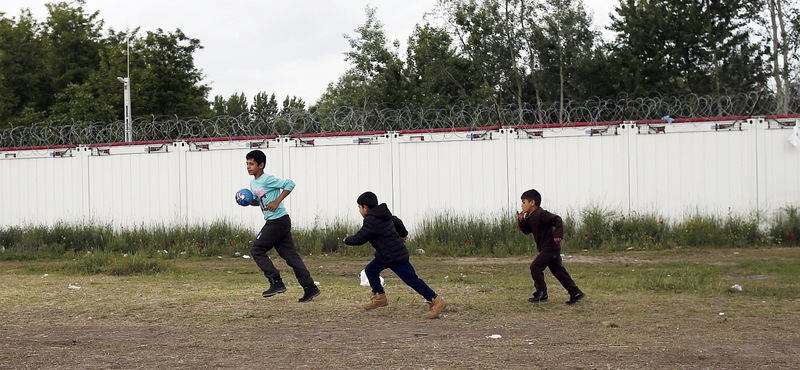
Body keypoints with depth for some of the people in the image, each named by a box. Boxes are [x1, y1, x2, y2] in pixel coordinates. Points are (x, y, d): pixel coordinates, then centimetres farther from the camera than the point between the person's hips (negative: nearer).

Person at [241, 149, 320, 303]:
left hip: (277, 220, -10)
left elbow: (289, 184, -19)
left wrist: (277, 201, -20)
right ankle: (310, 287, 6)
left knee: (256, 250, -5)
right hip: (279, 222, 10)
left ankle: (276, 282, -4)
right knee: (290, 255, 7)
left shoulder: (267, 179, -13)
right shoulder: (253, 183, 15)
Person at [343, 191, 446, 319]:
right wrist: (403, 234, 46)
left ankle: (436, 301, -4)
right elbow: (397, 222, 26)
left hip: (396, 257, -11)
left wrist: (347, 240, 3)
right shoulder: (383, 215, 10)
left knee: (412, 280, -8)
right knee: (370, 270, 13)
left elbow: (359, 238, -18)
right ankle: (379, 297, 20)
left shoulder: (372, 221, -21)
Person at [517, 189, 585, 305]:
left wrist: (558, 234, -31)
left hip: (550, 247, -10)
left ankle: (541, 293, -4)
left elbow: (557, 220, -21)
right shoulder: (529, 216, 13)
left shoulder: (541, 214, -16)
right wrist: (521, 220, 0)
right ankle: (575, 293, 12)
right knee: (558, 271, 10)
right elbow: (526, 231, 16)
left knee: (535, 267, -10)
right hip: (551, 248, 10)